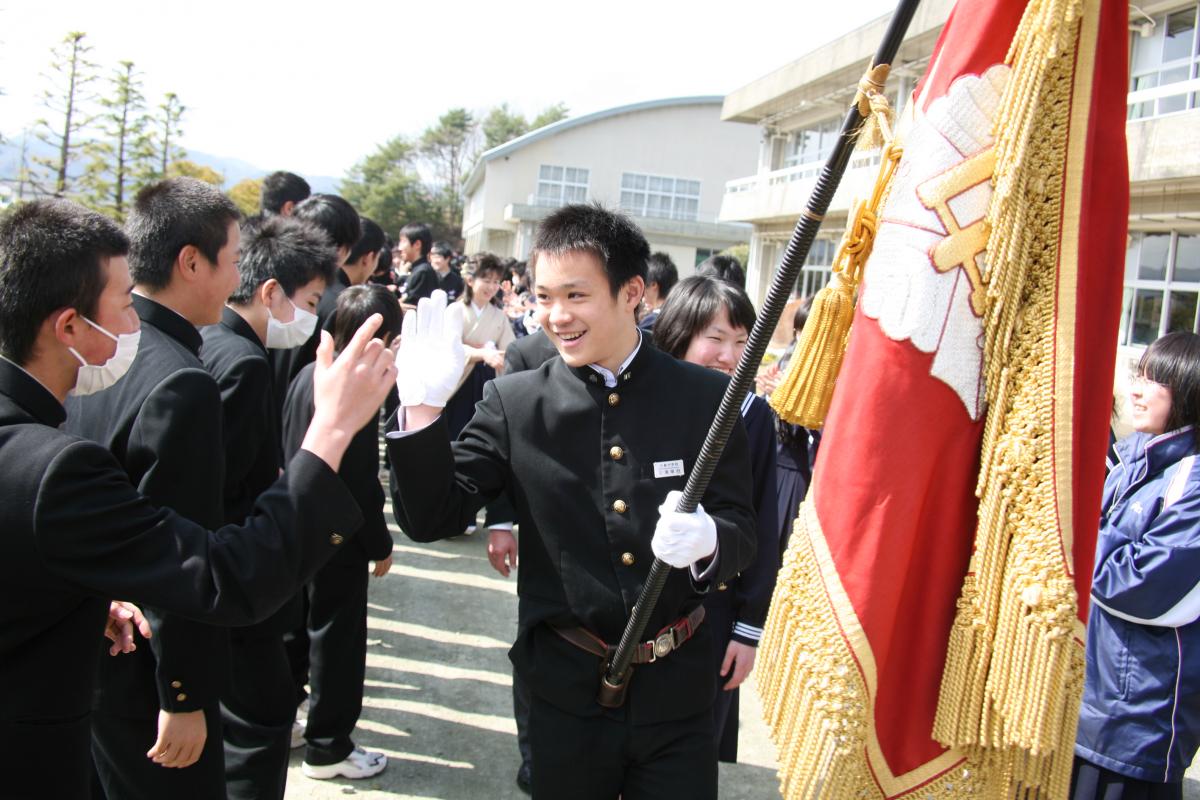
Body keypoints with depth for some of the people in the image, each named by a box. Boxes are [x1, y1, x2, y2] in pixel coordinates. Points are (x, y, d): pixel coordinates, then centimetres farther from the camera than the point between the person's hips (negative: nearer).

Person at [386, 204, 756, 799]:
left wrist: (707, 540, -24)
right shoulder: (514, 403, -4)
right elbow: (431, 519, -5)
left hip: (676, 690, 0)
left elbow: (741, 532, -1)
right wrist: (421, 406, -19)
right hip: (567, 692, 0)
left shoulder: (706, 397, -4)